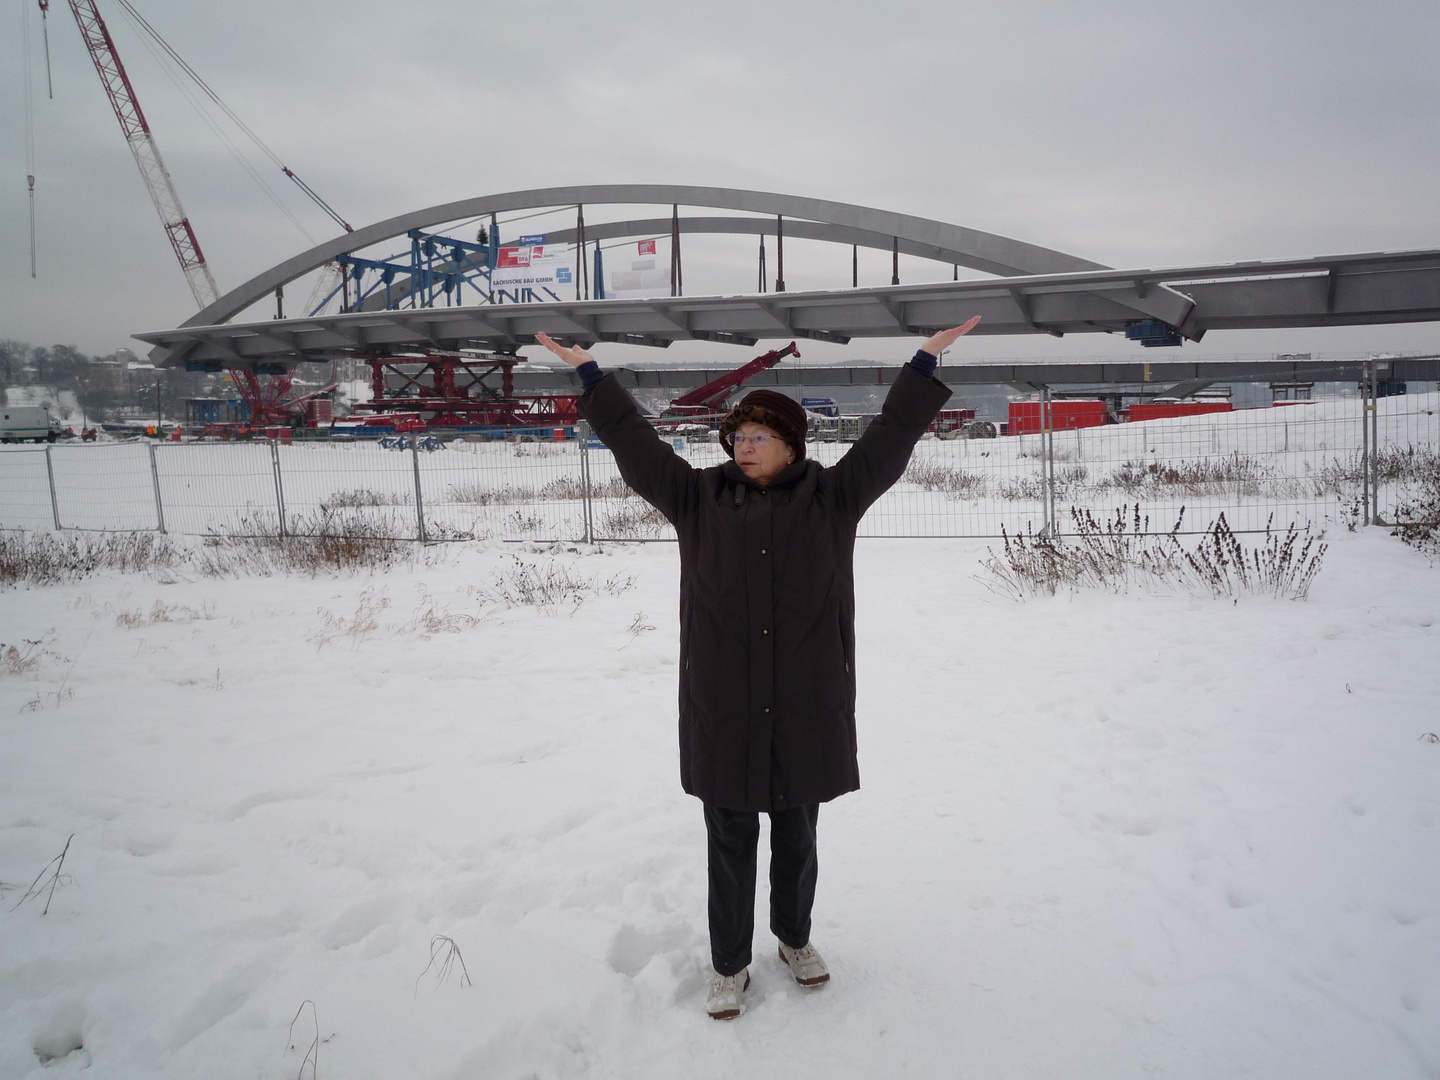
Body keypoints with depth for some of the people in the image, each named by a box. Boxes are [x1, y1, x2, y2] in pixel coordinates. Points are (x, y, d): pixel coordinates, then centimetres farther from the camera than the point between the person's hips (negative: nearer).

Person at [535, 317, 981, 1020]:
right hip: (722, 712, 0)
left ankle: (795, 940, 42)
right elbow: (634, 445, 4)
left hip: (808, 710, 0)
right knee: (729, 846, 11)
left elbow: (888, 442, 1)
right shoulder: (699, 498, 3)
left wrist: (926, 363, -1)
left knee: (797, 840, 18)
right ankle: (729, 966, 29)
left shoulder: (830, 497, 2)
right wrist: (590, 374, 4)